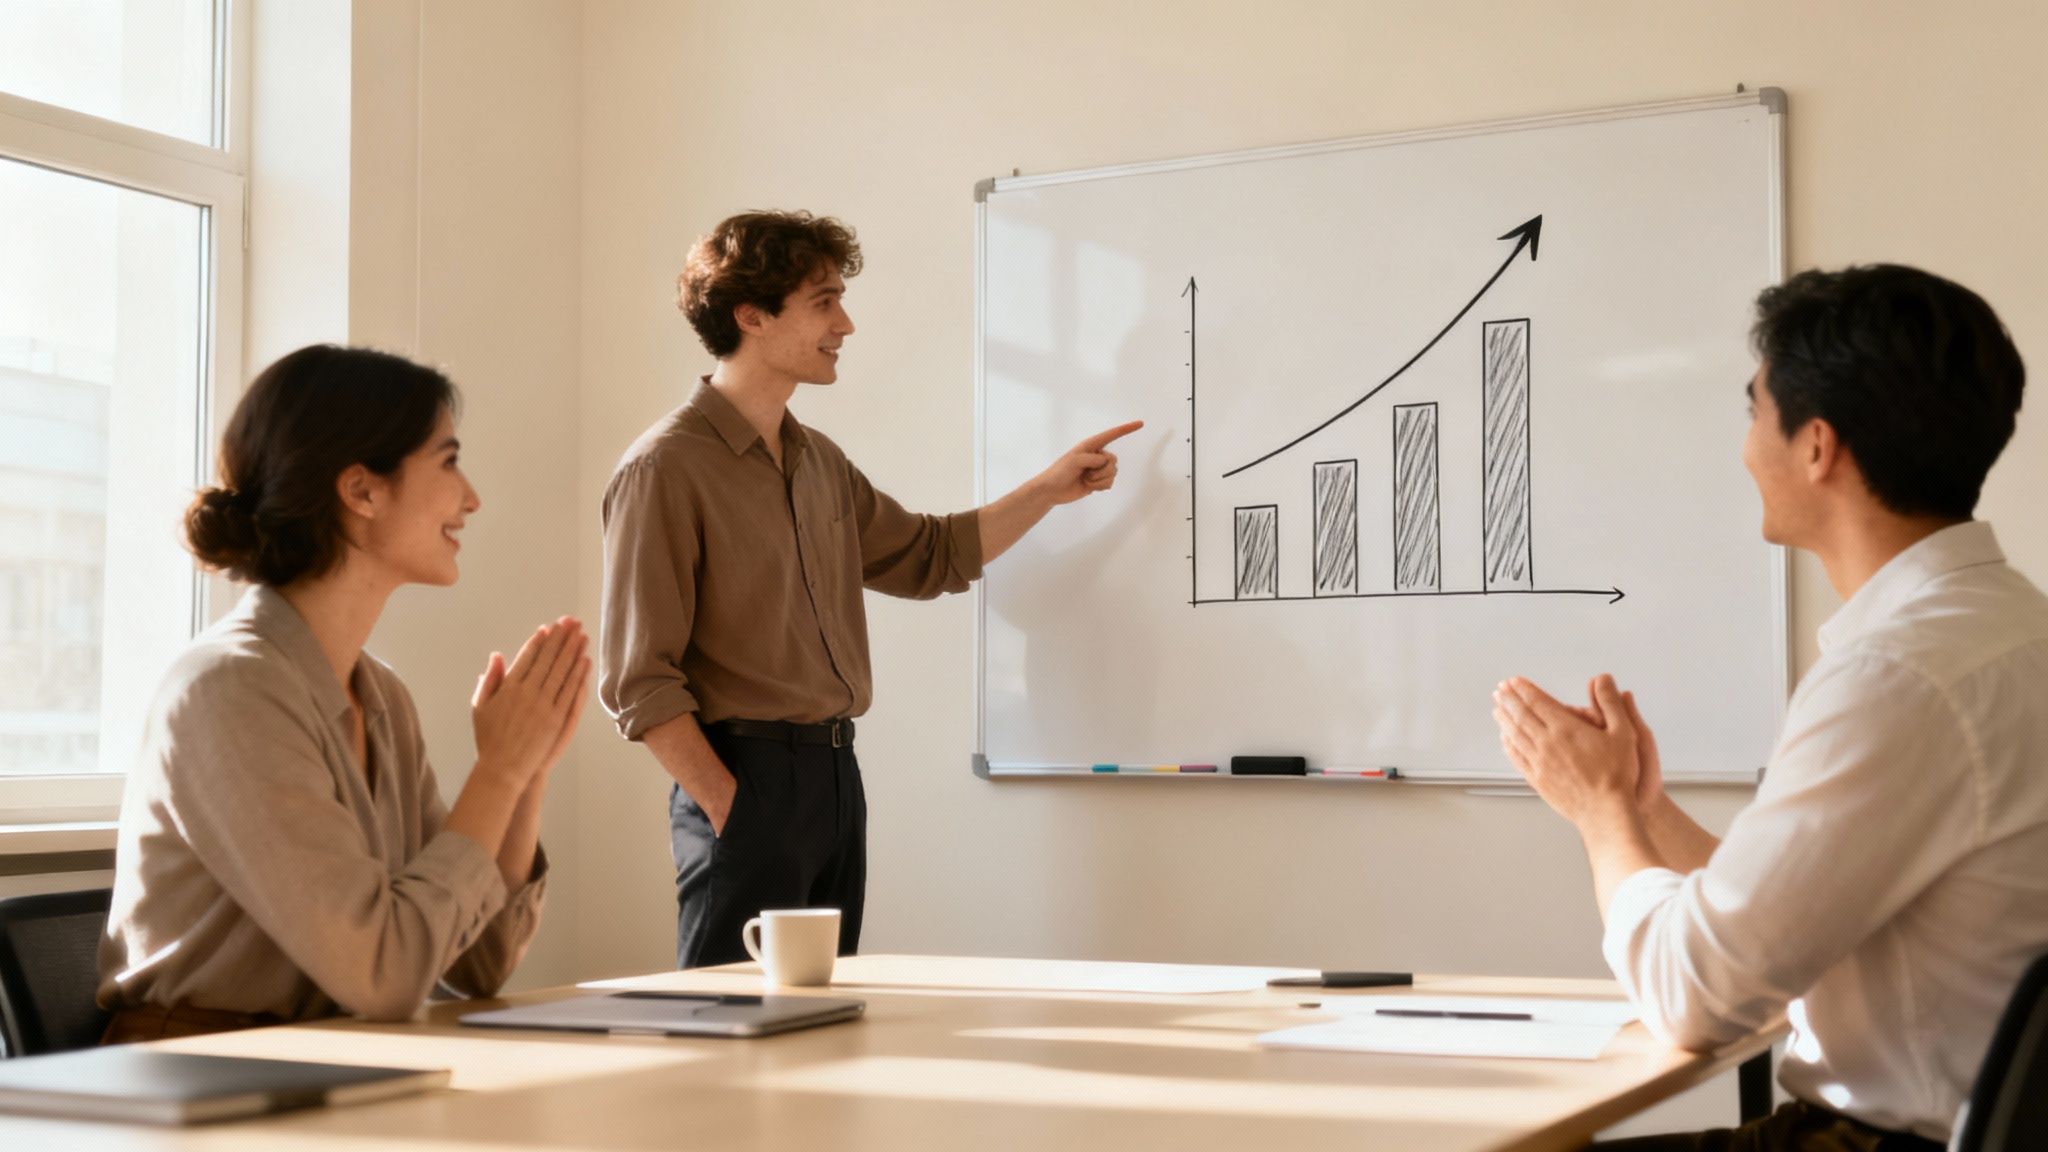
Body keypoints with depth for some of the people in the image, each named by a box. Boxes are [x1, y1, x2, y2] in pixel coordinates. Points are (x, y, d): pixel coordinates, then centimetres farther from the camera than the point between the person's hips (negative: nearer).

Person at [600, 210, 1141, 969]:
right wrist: (729, 808, -17)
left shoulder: (818, 461, 14)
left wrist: (1049, 489, 16)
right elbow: (638, 681, -14)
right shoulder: (666, 468, -11)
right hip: (745, 779, -8)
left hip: (837, 773, 8)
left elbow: (930, 557, 25)